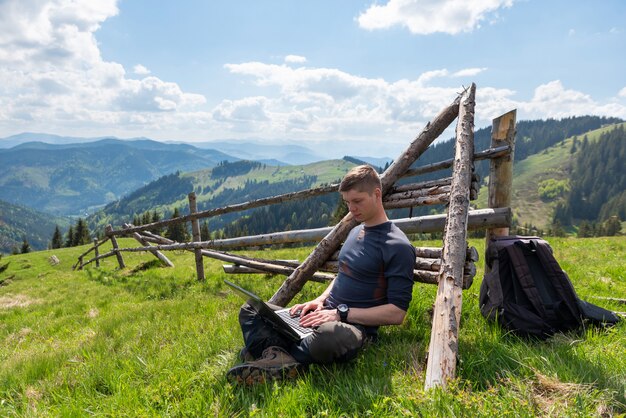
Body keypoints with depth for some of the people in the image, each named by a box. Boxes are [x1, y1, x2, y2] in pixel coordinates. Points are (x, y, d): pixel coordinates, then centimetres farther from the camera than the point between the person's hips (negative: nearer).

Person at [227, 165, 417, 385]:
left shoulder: (397, 247, -13)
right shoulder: (356, 231, 14)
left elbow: (397, 312, -16)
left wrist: (342, 313, -17)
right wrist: (321, 300, 6)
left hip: (357, 327, -8)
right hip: (326, 315, 9)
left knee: (329, 336, -45)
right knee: (250, 310, 3)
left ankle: (273, 355, -20)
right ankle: (278, 355, -26)